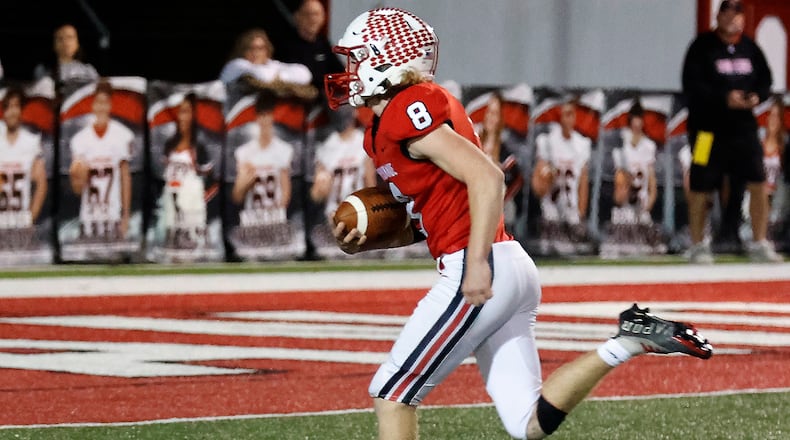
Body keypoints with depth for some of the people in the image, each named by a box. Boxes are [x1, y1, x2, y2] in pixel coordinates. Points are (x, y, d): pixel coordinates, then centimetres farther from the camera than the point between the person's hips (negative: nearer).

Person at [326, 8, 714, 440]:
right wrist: (364, 242, 9)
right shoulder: (382, 130, 19)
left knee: (391, 392, 0)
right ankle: (628, 342, 1)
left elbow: (487, 177, -19)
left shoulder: (408, 112, -11)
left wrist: (477, 264, -22)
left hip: (480, 273, -9)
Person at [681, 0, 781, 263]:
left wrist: (757, 96, -8)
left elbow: (765, 81, 14)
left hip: (743, 127, 4)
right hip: (708, 128, -4)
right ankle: (697, 247, 13)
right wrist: (725, 99, -23)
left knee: (758, 184, -2)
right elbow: (692, 87, -14)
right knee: (700, 189, 1)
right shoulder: (702, 47, -6)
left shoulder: (750, 48, 9)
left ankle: (759, 245, 6)